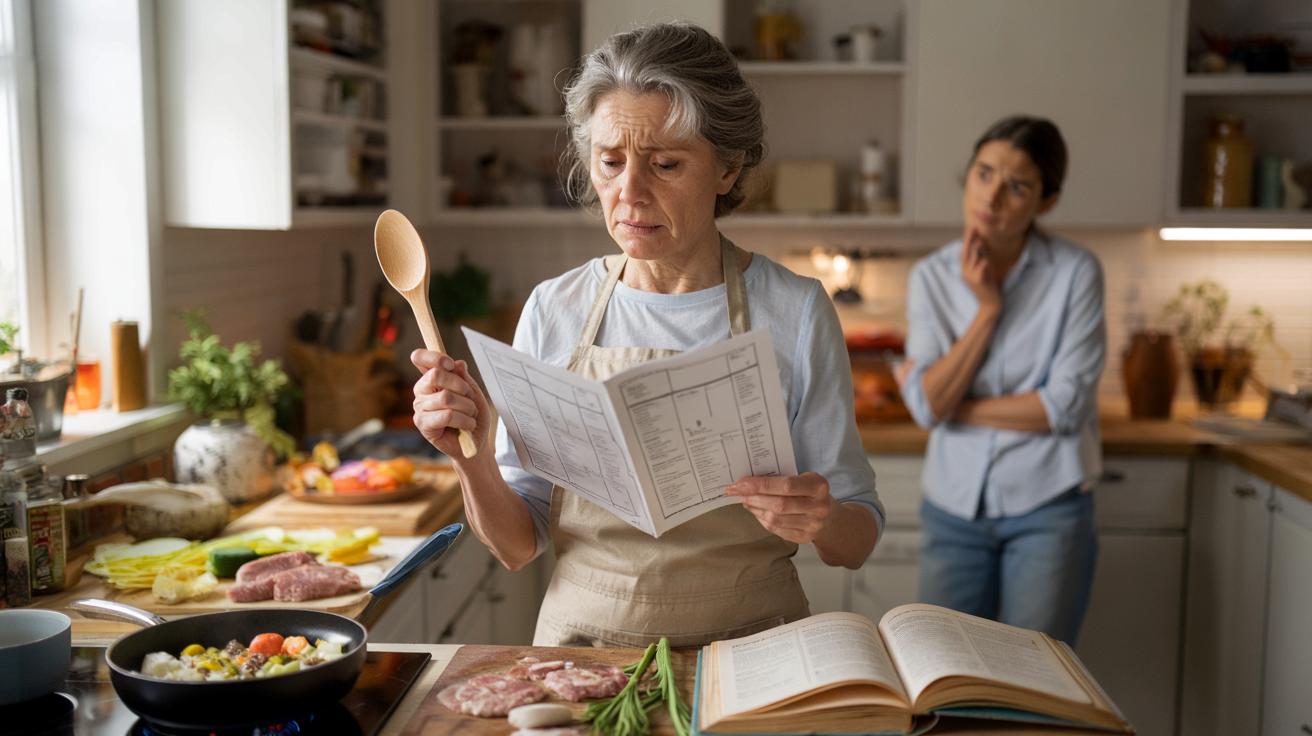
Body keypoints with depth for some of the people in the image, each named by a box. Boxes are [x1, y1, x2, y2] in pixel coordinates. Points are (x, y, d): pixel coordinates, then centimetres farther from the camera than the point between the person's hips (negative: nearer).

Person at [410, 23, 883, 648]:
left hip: (749, 654, -2)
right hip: (582, 640, 2)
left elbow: (856, 543, 1)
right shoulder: (552, 311, 1)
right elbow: (519, 544, 4)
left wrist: (824, 522, -20)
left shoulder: (795, 312, -4)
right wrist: (473, 462, -15)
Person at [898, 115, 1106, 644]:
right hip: (954, 506, 3)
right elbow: (927, 405, -10)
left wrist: (955, 404, -9)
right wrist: (987, 309, -15)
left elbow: (1064, 405, -14)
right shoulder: (931, 277, -1)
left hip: (1046, 507, -2)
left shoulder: (1075, 272, -8)